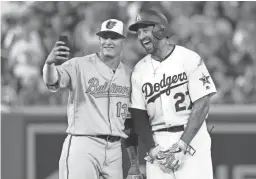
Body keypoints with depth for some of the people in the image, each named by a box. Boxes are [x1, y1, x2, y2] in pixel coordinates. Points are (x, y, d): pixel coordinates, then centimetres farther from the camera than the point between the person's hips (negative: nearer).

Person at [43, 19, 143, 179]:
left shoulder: (128, 75, 14)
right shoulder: (81, 65, -3)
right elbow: (52, 81, -22)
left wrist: (135, 165, 15)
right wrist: (50, 63, -45)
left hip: (114, 150, 5)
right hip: (82, 146, -5)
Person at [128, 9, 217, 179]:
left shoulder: (189, 59, -4)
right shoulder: (140, 70, 8)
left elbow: (201, 106, -8)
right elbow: (139, 115, 7)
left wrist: (181, 146, -15)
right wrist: (152, 149, -8)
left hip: (191, 139, -4)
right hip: (157, 143, 4)